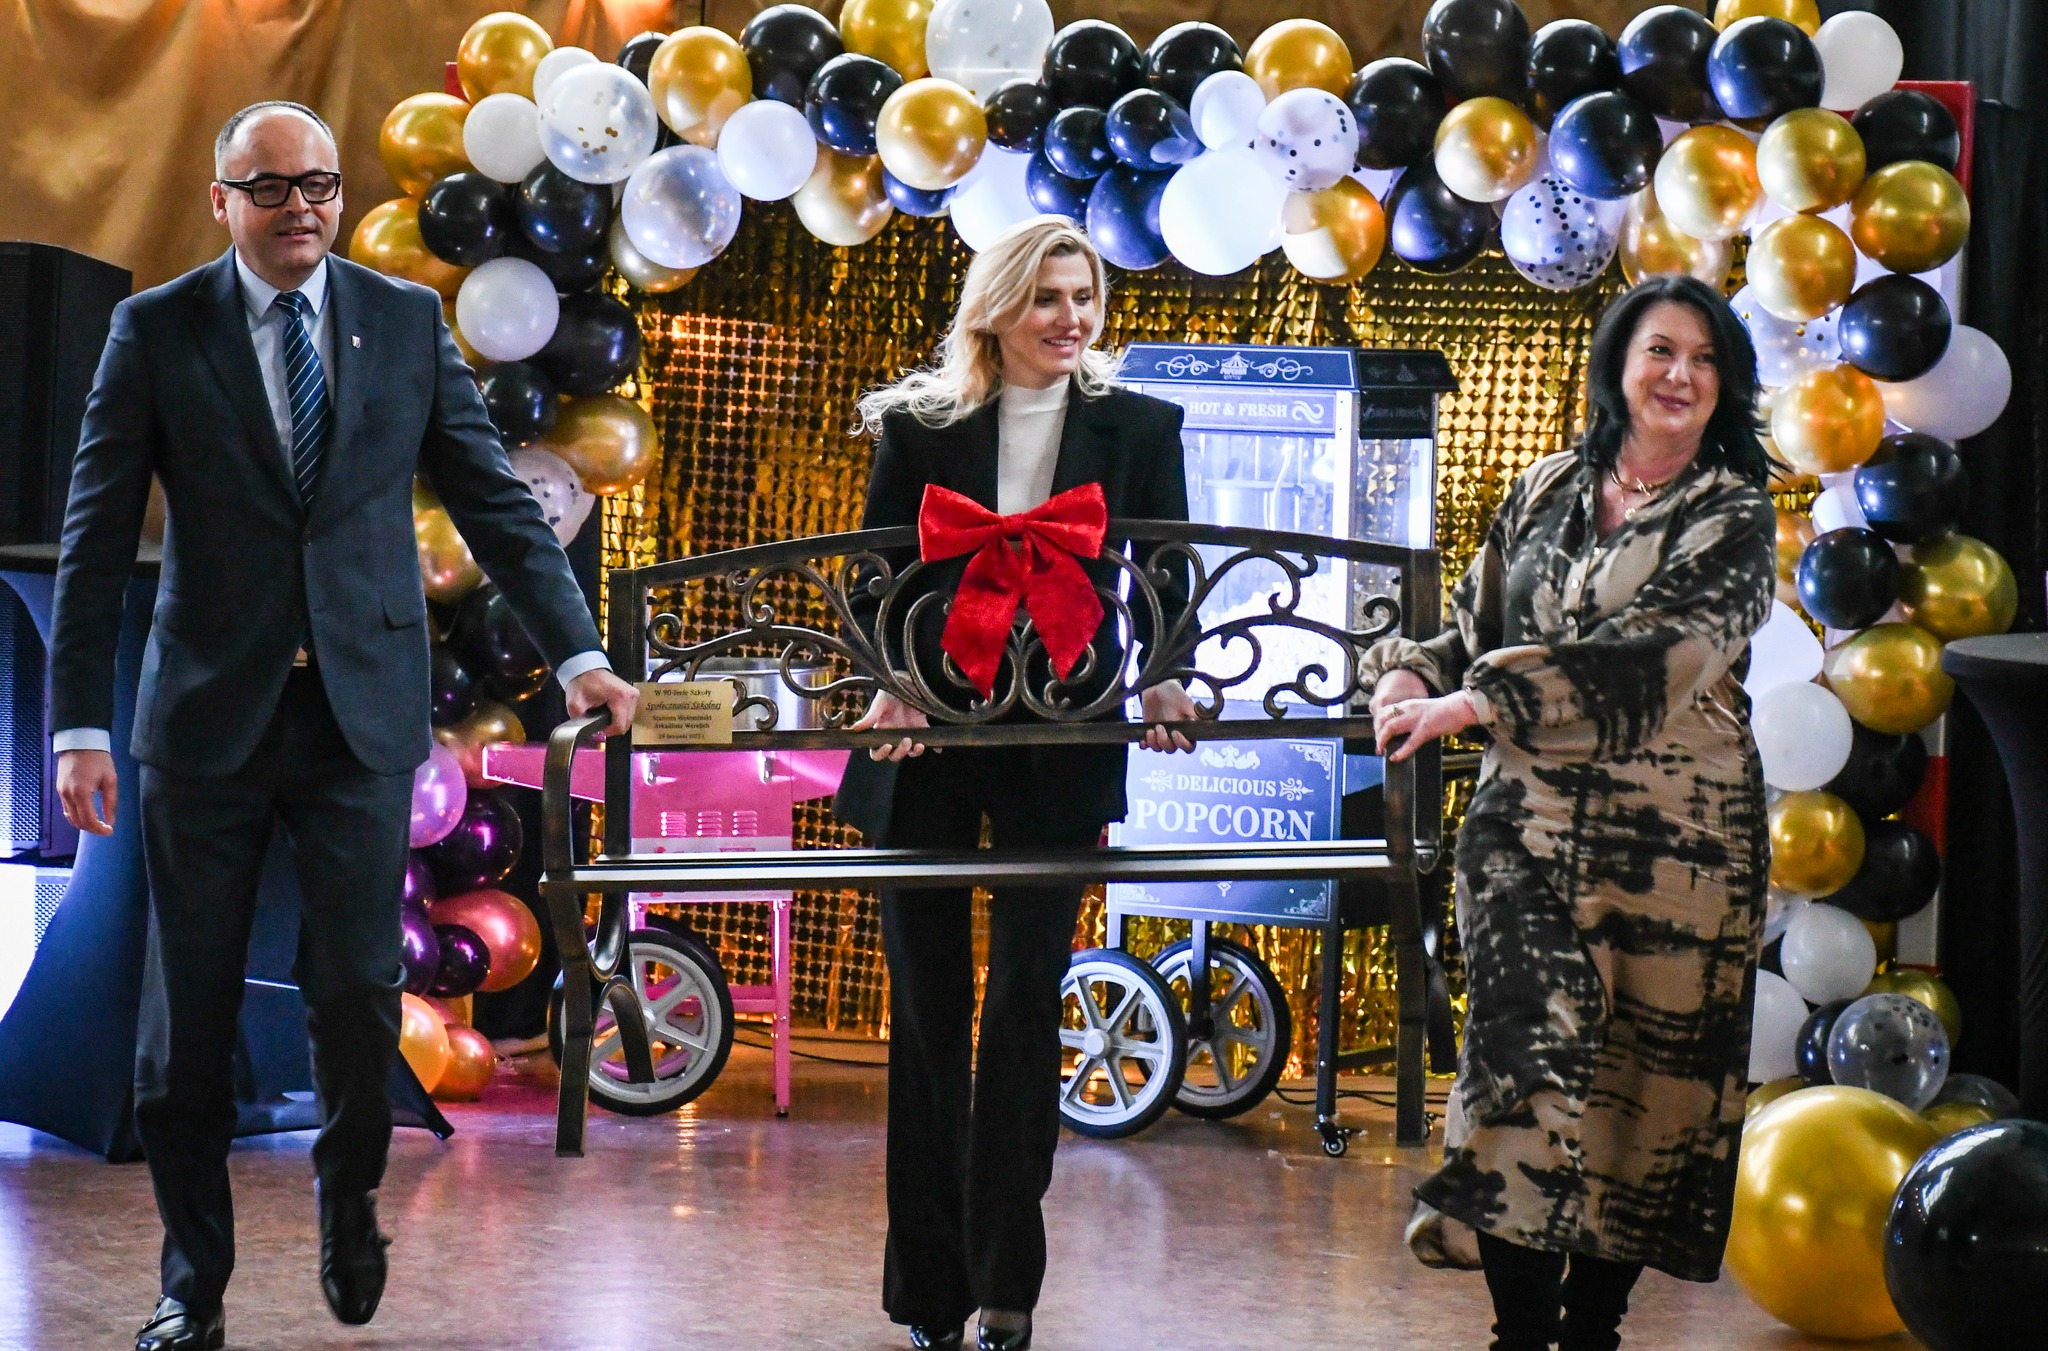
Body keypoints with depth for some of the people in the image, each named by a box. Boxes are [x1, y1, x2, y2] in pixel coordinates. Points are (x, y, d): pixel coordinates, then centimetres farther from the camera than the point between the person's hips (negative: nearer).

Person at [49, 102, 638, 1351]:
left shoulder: (408, 321, 5)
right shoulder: (157, 331, 0)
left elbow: (493, 500, 6)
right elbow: (98, 538, -1)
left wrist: (579, 652, -4)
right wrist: (82, 726, -7)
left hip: (361, 710, 1)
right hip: (210, 717, -1)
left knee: (359, 991, -2)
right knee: (190, 1014, 4)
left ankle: (350, 1201, 28)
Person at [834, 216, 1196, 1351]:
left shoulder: (1137, 428, 4)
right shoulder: (919, 426, 2)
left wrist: (1164, 681, -17)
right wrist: (890, 682, -18)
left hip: (1063, 743, 0)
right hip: (925, 744, 1)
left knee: (1027, 1001, -2)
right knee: (926, 1006, 5)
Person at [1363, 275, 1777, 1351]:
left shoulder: (1733, 516, -2)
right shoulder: (1547, 492, 12)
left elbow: (1660, 660, -16)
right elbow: (1477, 626, 21)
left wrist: (1474, 705, -22)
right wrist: (1413, 676, -4)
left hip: (1671, 838, -2)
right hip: (1530, 825, 2)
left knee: (1645, 1076, 3)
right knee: (1527, 1053, -11)